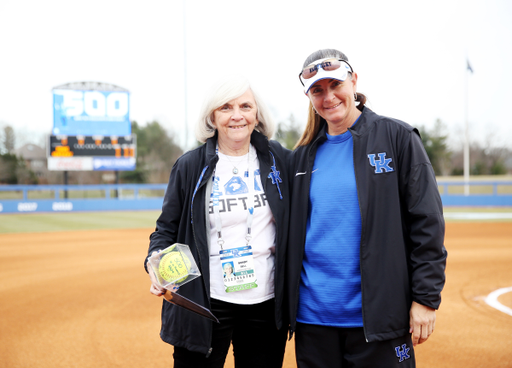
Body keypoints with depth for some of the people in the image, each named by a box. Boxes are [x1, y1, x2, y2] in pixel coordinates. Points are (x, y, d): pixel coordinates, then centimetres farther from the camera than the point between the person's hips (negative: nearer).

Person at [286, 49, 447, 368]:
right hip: (312, 316, 4)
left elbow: (427, 224, -5)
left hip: (377, 315, -4)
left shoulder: (397, 137, -2)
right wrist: (286, 304, 13)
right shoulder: (304, 155, 11)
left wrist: (426, 297, -10)